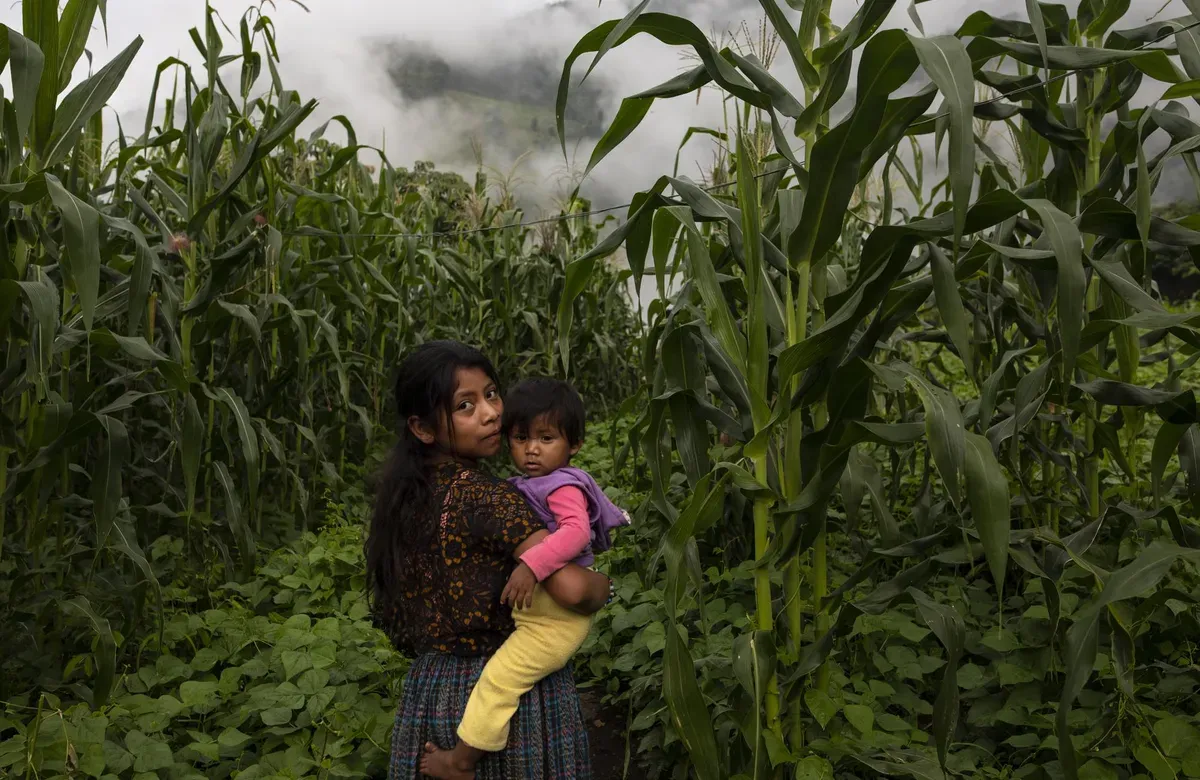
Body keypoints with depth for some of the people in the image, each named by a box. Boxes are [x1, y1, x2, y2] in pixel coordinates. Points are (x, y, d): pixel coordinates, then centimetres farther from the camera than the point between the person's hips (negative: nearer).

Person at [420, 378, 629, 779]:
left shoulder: (563, 487, -18)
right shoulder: (532, 485, 9)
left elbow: (576, 530, -35)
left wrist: (531, 565, -43)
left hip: (554, 621, -11)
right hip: (536, 612, 11)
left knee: (497, 678, -12)